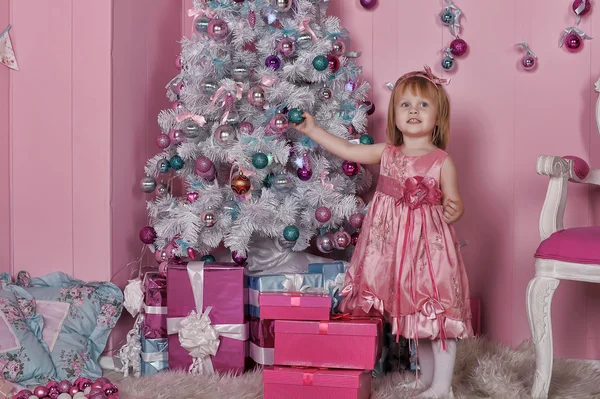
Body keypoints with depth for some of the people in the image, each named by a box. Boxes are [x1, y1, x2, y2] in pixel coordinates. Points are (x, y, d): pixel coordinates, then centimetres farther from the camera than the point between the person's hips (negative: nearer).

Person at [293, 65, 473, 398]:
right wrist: (312, 130, 12)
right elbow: (347, 150, 11)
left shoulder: (441, 161, -6)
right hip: (393, 244, 5)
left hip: (428, 244, -4)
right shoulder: (387, 153, 6)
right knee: (414, 311, 15)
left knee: (436, 311, -2)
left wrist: (453, 210, -24)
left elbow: (454, 201, -2)